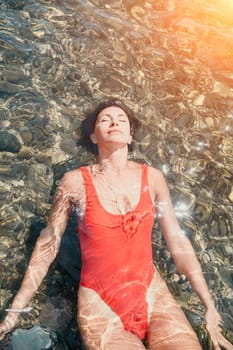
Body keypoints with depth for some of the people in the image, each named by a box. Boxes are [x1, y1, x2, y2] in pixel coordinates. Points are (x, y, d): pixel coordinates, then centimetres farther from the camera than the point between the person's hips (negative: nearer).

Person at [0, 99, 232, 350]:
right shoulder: (76, 182, -8)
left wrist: (210, 306, 5)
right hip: (100, 304, -3)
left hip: (154, 294, 3)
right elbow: (47, 245, 1)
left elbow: (178, 242, 4)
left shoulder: (152, 178, -1)